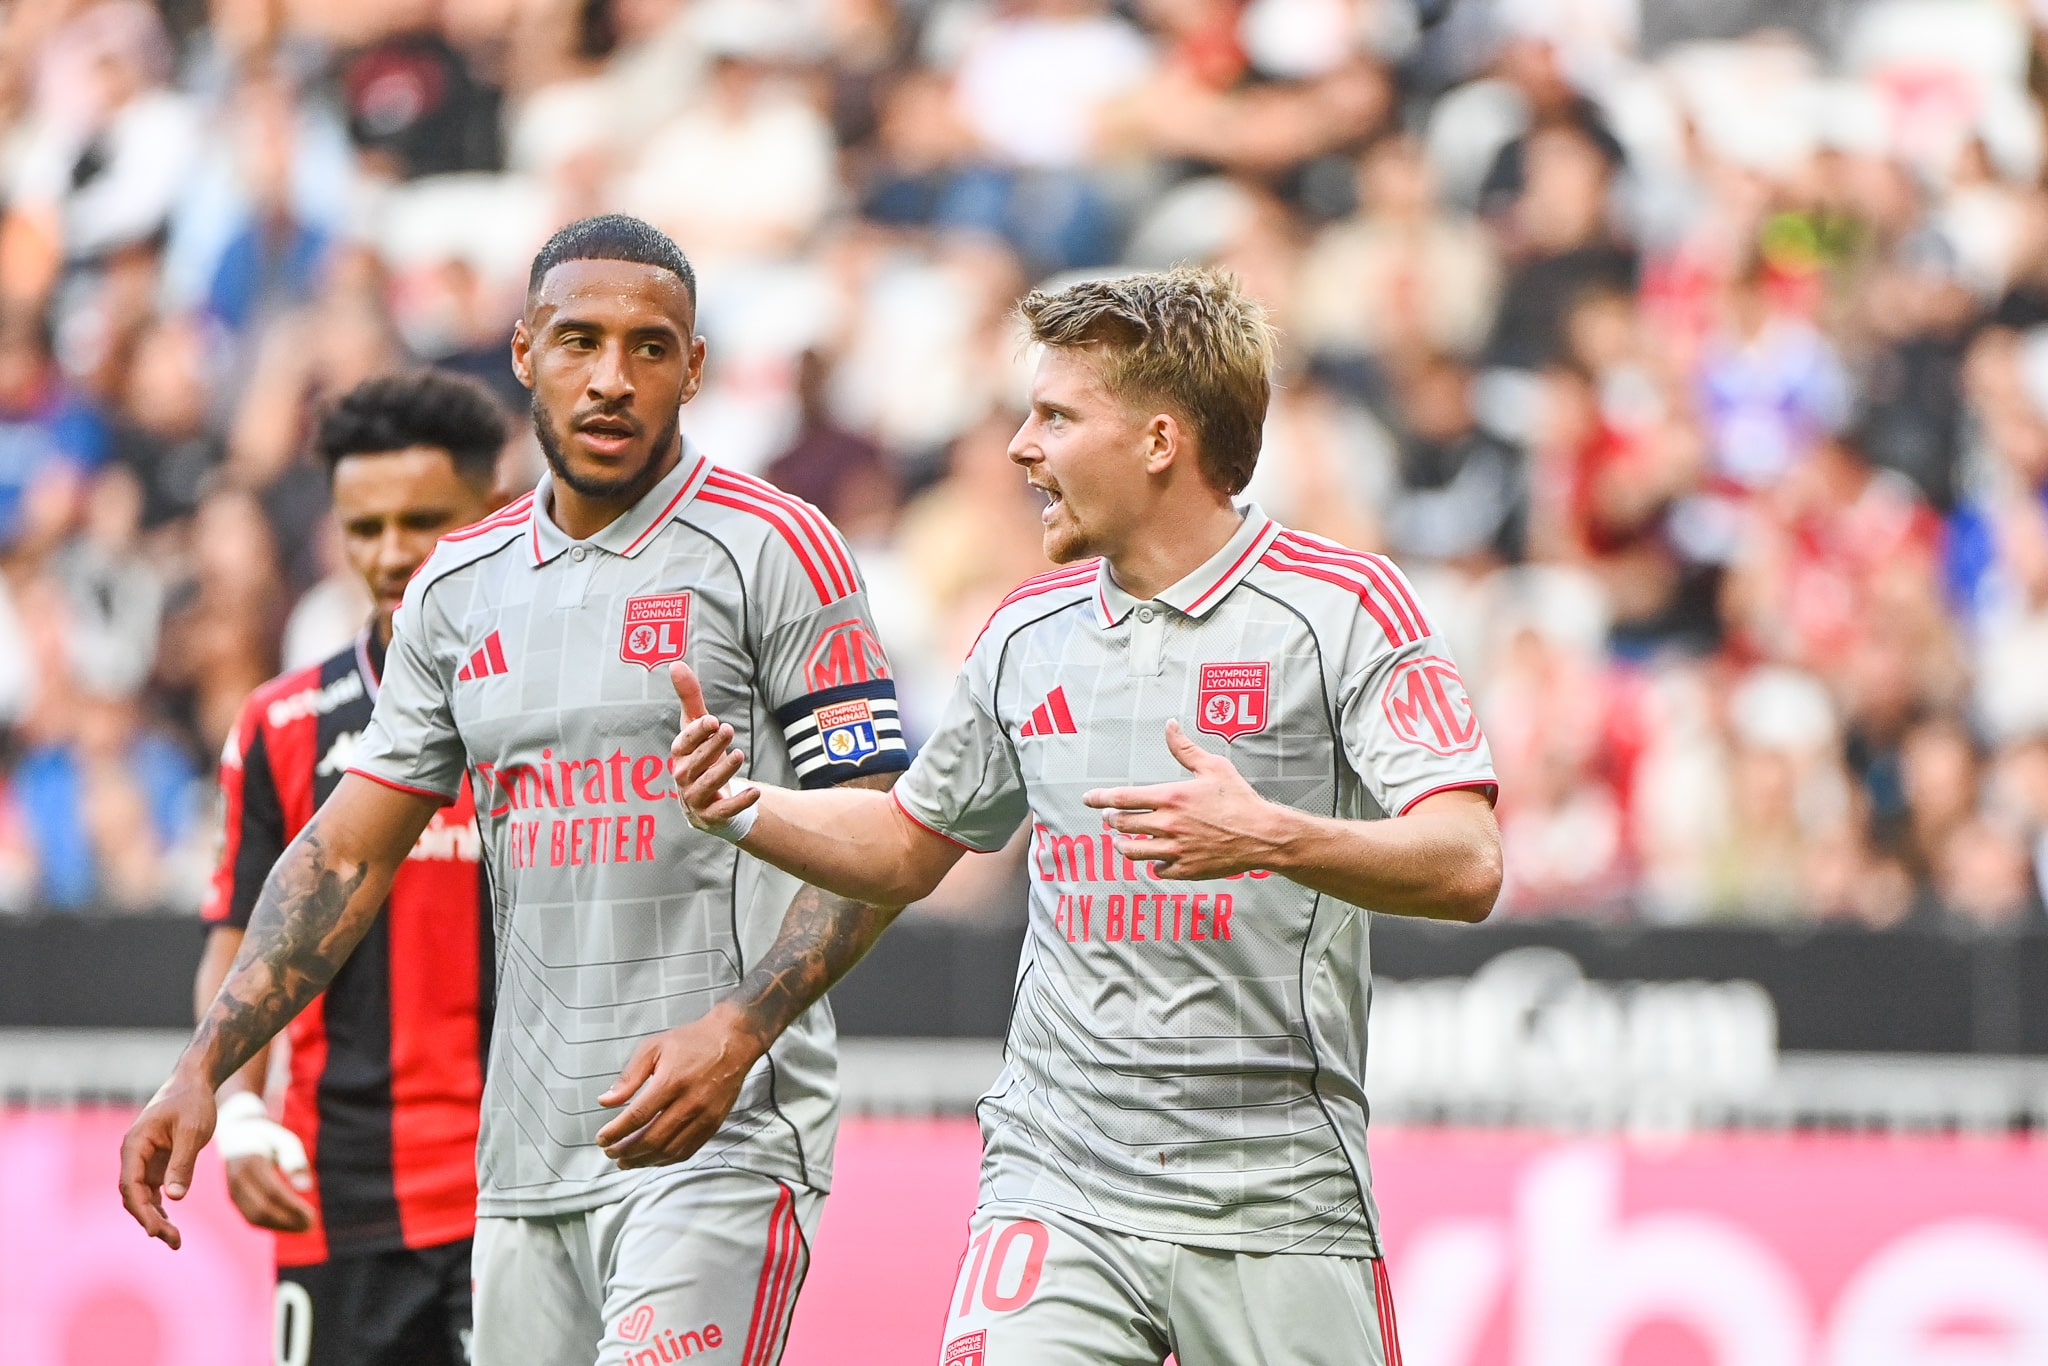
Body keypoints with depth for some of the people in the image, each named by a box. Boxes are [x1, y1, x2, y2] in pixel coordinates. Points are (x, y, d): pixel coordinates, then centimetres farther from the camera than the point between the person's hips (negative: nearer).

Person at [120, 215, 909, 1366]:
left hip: (724, 1138, -6)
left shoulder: (775, 551, -4)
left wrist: (734, 1033, -22)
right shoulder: (462, 587, 13)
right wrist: (203, 1073, 7)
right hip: (527, 1160, 6)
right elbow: (348, 852, 16)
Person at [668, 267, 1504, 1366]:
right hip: (1056, 1186, 3)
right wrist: (740, 809, 8)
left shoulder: (1343, 606, -4)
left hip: (1277, 1203, -3)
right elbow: (906, 846, 27)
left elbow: (1465, 867, -14)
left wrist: (1273, 838, -31)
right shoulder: (1029, 632, 12)